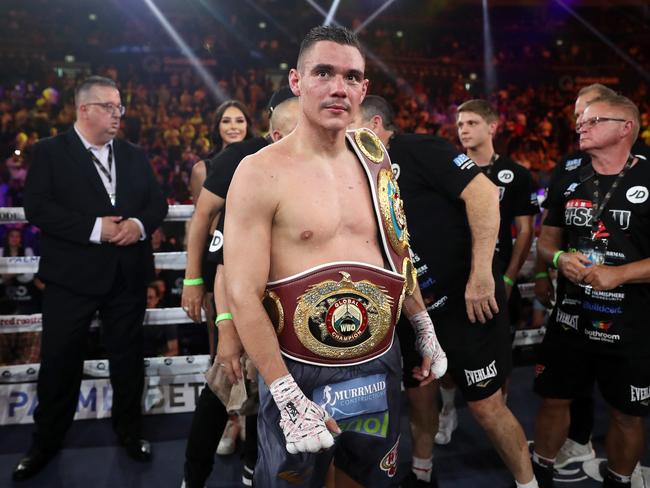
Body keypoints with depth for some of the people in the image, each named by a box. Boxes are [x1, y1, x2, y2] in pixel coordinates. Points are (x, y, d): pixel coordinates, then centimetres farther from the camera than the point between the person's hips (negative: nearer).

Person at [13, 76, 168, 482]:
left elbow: (158, 202, 7)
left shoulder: (135, 155, 11)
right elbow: (37, 208, -12)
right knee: (60, 360, 8)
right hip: (72, 275, -3)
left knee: (129, 356, 14)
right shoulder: (50, 152, -1)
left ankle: (130, 429, 34)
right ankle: (47, 441, 30)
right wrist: (94, 228, -20)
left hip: (128, 275, 3)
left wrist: (140, 224, -14)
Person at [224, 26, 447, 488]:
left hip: (380, 363, 5)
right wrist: (288, 397, -18)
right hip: (300, 372, -4)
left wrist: (425, 331, 17)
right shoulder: (261, 173, -14)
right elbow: (243, 294, -16)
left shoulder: (372, 156, 3)